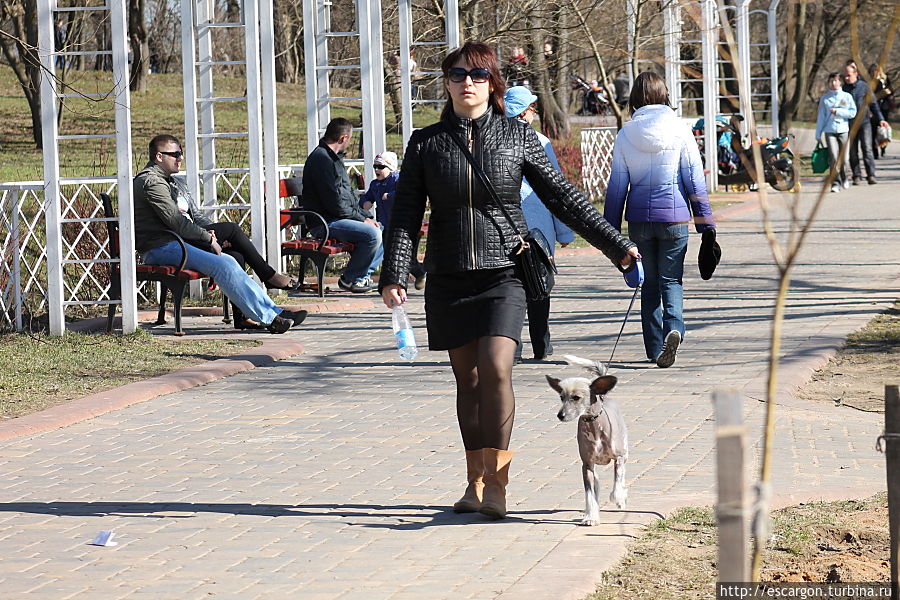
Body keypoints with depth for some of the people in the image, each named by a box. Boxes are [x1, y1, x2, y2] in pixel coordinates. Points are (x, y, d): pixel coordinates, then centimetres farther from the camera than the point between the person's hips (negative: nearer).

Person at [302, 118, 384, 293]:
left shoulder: (334, 158, 20)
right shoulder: (322, 158, -15)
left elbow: (348, 196, 23)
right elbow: (334, 202, -21)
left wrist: (366, 216, 9)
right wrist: (362, 218, -13)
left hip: (338, 218, 11)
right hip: (325, 222, -11)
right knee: (372, 234, -25)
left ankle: (363, 274, 8)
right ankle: (350, 278, -11)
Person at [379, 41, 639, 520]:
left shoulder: (517, 137, 2)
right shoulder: (426, 144, 4)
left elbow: (562, 197, 6)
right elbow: (406, 214, 3)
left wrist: (615, 245, 3)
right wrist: (394, 274, -9)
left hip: (504, 274, -2)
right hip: (449, 279, 2)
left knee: (496, 370, -17)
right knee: (467, 378, 7)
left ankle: (496, 484, -13)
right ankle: (475, 482, 15)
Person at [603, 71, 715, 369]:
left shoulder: (625, 134, 0)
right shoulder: (680, 131, -3)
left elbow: (617, 186, 2)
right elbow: (694, 180, -2)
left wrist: (611, 229, 9)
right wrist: (705, 223, 3)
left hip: (639, 218, 1)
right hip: (674, 216, -1)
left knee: (649, 283, 13)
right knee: (671, 280, 7)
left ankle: (655, 348, 12)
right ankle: (673, 328, -21)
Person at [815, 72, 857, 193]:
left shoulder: (847, 96, 7)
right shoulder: (824, 98, 9)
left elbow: (853, 112, 1)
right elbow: (821, 117, 10)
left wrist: (837, 111, -8)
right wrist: (818, 134, 7)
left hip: (844, 130, 0)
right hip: (829, 131, 0)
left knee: (844, 158, 0)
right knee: (834, 158, -11)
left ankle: (845, 178, 25)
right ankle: (836, 183, -8)